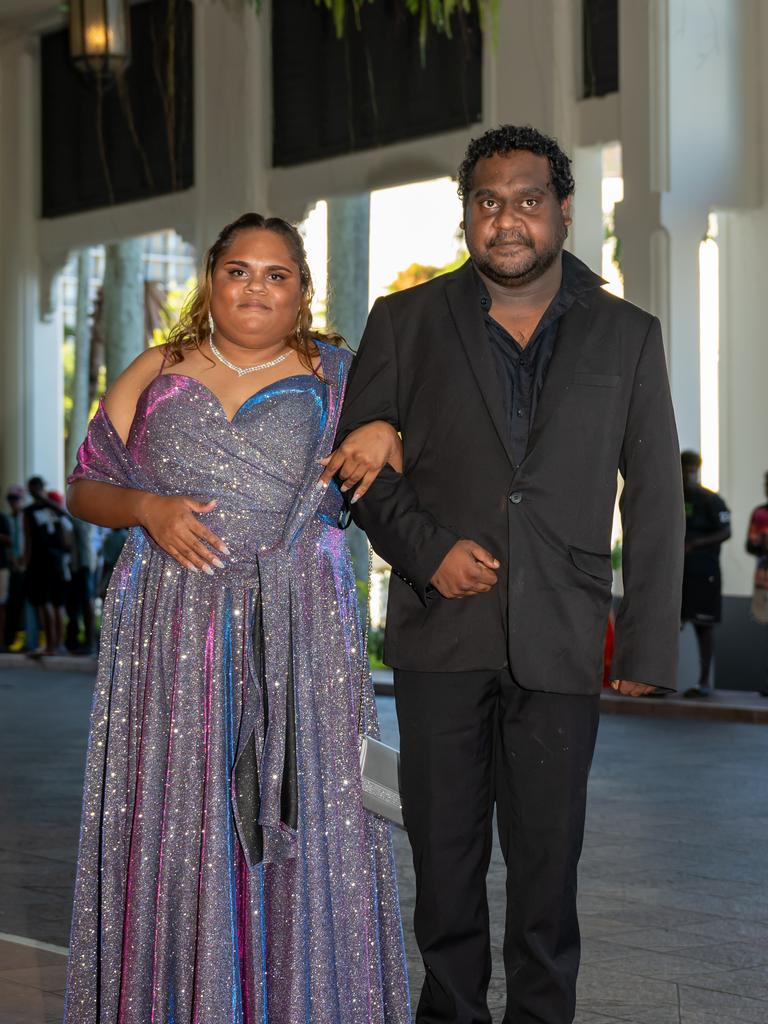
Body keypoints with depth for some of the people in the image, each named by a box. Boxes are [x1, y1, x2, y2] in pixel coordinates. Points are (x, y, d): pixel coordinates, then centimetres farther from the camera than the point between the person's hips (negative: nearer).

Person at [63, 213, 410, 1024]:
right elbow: (86, 487, 10)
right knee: (174, 825, 0)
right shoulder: (155, 376, 12)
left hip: (296, 640, -1)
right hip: (172, 635, 1)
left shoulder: (335, 379, 10)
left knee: (301, 827, -3)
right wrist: (148, 510, -9)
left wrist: (382, 436, -12)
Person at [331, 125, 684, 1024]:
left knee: (548, 856, 4)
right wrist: (426, 549, -8)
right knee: (445, 849, 6)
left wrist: (647, 646, 0)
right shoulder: (405, 323, 7)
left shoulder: (627, 337, 7)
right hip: (443, 633, 1)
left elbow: (654, 504, 6)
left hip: (560, 643, 0)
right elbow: (355, 457, 8)